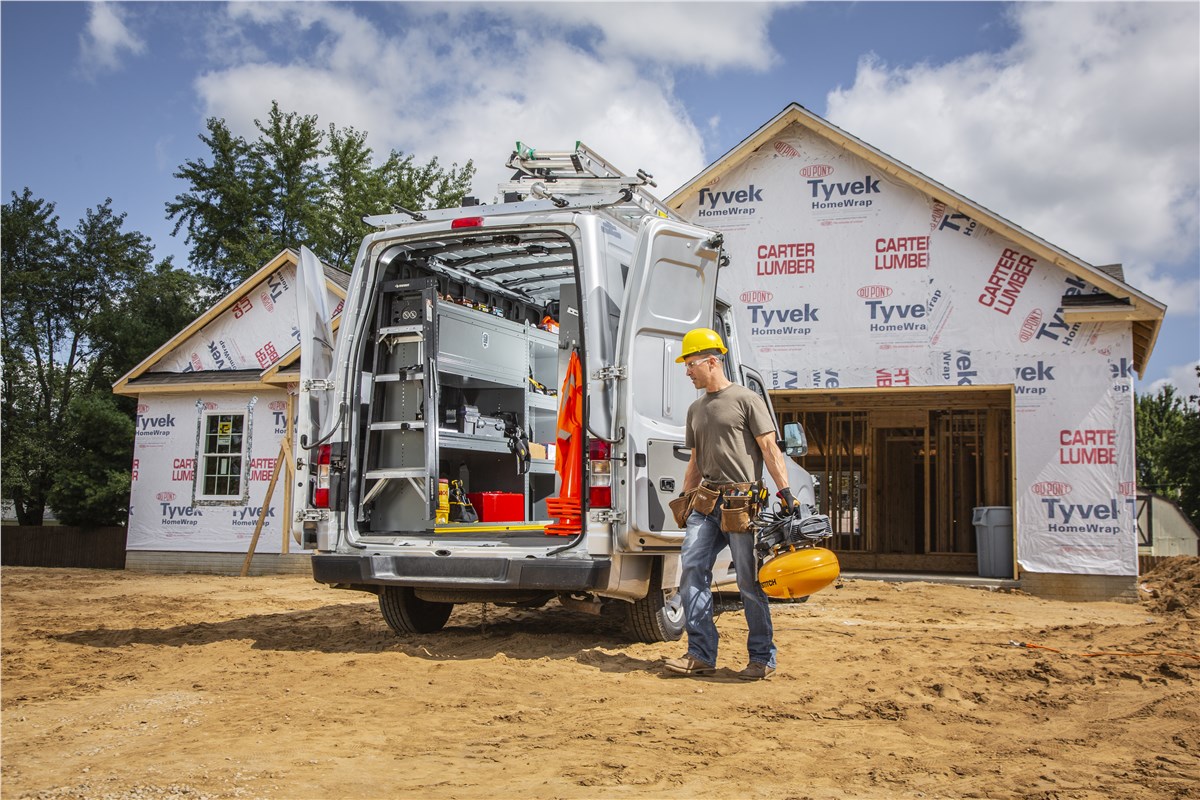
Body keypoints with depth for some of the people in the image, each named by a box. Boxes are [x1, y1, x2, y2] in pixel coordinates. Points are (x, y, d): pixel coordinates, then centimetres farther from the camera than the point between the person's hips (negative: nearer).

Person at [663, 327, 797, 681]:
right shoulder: (696, 409, 19)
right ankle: (701, 654, 3)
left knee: (750, 581, -2)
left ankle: (763, 658, 10)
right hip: (707, 502, 7)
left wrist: (785, 492, -14)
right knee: (691, 570, -3)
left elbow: (769, 449, -6)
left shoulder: (746, 399, -1)